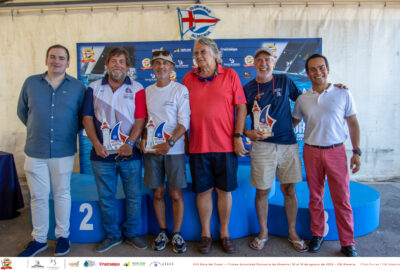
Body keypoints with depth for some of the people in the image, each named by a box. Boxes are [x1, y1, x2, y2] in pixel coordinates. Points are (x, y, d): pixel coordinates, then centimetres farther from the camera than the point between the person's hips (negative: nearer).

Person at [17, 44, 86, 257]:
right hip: (35, 151, 2)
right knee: (38, 196, 9)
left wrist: (72, 131, 2)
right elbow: (22, 111, 14)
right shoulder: (31, 83, 4)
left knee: (62, 194, 11)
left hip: (64, 152, -1)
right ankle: (39, 239, 25)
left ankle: (63, 235, 26)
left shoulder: (78, 87, 1)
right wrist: (36, 129, 10)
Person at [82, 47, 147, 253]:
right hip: (102, 154, 2)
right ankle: (112, 235, 28)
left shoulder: (137, 89, 2)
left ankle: (131, 233, 26)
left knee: (134, 196, 7)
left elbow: (141, 119, -5)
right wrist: (96, 143, -8)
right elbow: (87, 118, 4)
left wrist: (130, 143, -17)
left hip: (130, 153, -1)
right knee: (106, 198, 11)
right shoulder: (94, 88, 8)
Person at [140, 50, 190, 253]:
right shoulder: (147, 91, 13)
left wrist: (169, 143, -17)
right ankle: (163, 231, 24)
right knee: (158, 193, 9)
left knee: (176, 193, 1)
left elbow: (184, 122, -7)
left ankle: (176, 233, 17)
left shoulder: (181, 90, -1)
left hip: (174, 150, -3)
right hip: (151, 150, 4)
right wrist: (143, 138, 1)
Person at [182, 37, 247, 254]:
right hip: (198, 146, 1)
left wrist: (238, 136, -7)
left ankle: (224, 233, 27)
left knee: (224, 190, 8)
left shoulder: (230, 75, 2)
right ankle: (205, 234, 26)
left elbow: (241, 107, 0)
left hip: (226, 145, -1)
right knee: (203, 191, 9)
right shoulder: (188, 78, 7)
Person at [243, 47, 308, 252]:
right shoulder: (248, 88, 4)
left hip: (288, 144, 1)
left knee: (289, 190, 8)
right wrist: (247, 133, -10)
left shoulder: (284, 81, 8)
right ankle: (263, 232, 25)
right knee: (262, 191, 5)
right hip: (262, 145, -1)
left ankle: (292, 233, 25)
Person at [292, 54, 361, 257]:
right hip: (311, 151, 2)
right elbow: (293, 123, 14)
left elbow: (353, 124, 3)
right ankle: (317, 234, 27)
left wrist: (356, 151, -1)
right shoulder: (302, 99, 4)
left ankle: (347, 243, 15)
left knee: (342, 198, 1)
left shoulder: (343, 94, 0)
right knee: (315, 196, 10)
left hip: (336, 151, -1)